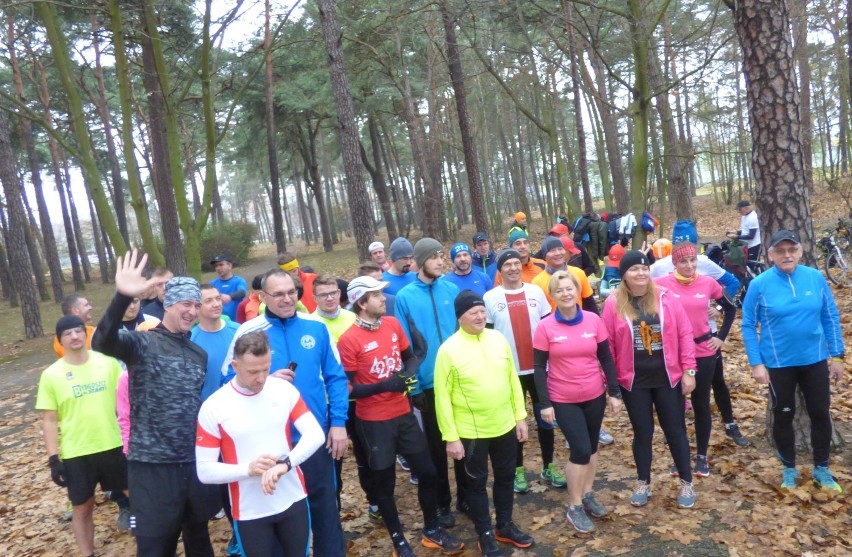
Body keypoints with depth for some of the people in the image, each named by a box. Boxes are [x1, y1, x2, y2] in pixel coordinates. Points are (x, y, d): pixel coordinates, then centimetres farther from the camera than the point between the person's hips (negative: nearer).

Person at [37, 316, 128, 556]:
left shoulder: (108, 362, -3)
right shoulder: (51, 375, -5)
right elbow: (49, 420, -2)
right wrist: (53, 458, -6)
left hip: (114, 445, 1)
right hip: (76, 454, -1)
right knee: (82, 508, 12)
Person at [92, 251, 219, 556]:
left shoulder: (200, 354, 11)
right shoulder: (143, 343, -8)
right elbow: (102, 342, -29)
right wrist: (122, 298, -46)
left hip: (195, 463, 5)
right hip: (153, 465, -5)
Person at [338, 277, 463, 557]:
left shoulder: (393, 324, 1)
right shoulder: (348, 340, -17)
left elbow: (410, 357, 16)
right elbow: (348, 389, -14)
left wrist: (409, 372, -6)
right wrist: (385, 385, -24)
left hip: (404, 413, 5)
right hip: (373, 421, -5)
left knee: (428, 472, 13)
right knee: (384, 484, 10)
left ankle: (432, 530, 35)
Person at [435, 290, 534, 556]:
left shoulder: (498, 339, -1)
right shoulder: (448, 349, -16)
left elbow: (513, 380, 8)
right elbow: (442, 397, -14)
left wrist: (520, 417, 7)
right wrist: (451, 437, -14)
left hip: (505, 426, 5)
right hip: (470, 432, -4)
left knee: (505, 477, 19)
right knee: (476, 483, 12)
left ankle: (505, 526, 40)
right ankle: (486, 535, 31)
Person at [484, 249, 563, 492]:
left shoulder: (535, 291, 1)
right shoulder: (490, 297, -5)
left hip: (540, 366, 2)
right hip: (509, 370, -2)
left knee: (545, 418, 12)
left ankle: (548, 466, 28)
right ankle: (518, 469, 23)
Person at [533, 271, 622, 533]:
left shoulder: (594, 320, -5)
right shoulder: (545, 327, -11)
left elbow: (606, 358, 3)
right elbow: (540, 367, -7)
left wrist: (615, 392, 1)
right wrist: (545, 403, -9)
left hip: (595, 395, 3)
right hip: (563, 400, -3)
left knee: (592, 446, 15)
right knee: (581, 450, -5)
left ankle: (587, 495, 36)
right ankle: (574, 507, 14)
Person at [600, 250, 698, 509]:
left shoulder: (666, 298, -3)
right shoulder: (613, 304, -6)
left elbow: (684, 334, -1)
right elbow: (608, 345, -3)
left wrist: (689, 371, -4)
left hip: (668, 377, 1)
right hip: (633, 381, 0)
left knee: (675, 429, 11)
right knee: (642, 432, 11)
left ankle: (686, 482, 28)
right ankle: (643, 483, 29)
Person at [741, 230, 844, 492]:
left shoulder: (815, 278, -5)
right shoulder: (759, 284, -12)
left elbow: (831, 318, 3)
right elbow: (748, 326, -7)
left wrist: (837, 355, 2)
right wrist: (756, 363, -10)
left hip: (815, 360, 2)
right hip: (778, 363, -2)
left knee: (820, 413, 11)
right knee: (783, 416, 11)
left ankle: (822, 468, 31)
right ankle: (789, 468, 29)